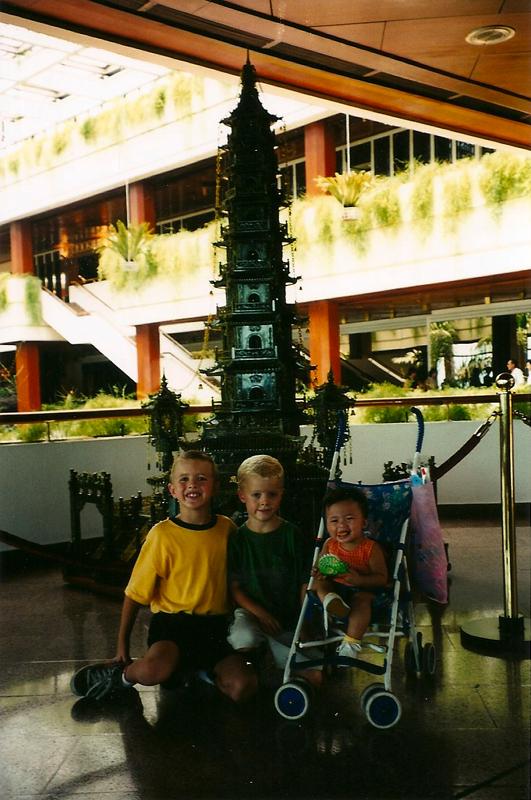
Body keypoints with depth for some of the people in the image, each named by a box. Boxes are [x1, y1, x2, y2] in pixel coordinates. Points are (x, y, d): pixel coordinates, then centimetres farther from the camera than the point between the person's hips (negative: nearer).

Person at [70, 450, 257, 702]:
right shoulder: (163, 534, -8)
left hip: (215, 625, 3)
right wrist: (122, 645, 0)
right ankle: (121, 674, 2)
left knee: (243, 687, -20)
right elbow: (135, 593, -2)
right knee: (153, 670, -34)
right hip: (172, 621, -3)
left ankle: (202, 669, 11)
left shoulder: (227, 529, 2)